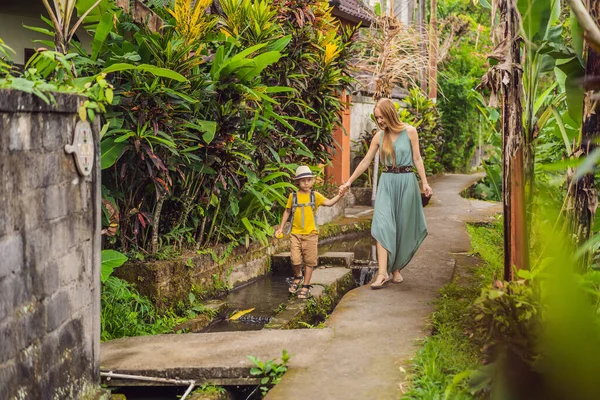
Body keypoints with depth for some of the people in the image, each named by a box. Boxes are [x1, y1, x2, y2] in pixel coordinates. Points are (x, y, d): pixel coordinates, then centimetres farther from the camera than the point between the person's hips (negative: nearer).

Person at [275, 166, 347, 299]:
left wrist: (339, 196, -29)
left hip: (311, 234, 0)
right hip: (296, 233, 0)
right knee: (295, 260, -7)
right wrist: (281, 227, 14)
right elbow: (287, 212, 14)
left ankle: (305, 286, 15)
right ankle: (298, 277, 24)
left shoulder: (315, 196, 1)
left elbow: (329, 202, -12)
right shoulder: (293, 196, 4)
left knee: (309, 261, 4)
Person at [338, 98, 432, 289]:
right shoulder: (379, 136, 5)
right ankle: (383, 272, -18)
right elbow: (365, 162, 10)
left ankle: (396, 269, 17)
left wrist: (425, 183, -4)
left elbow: (417, 159, 2)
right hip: (387, 182, 2)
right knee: (383, 225, -13)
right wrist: (349, 182, 10)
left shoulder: (409, 132, -2)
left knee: (402, 227, 4)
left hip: (406, 182, -1)